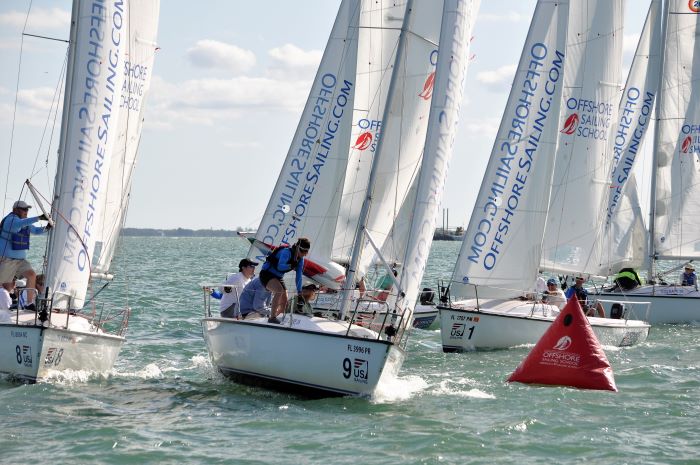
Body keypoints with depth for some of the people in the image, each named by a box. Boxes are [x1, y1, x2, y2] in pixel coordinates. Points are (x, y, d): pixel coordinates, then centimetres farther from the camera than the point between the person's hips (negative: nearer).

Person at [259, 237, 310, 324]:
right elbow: (280, 266, -38)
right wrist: (291, 266, -43)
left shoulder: (300, 259, 0)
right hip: (267, 274, -9)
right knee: (279, 290, -34)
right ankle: (272, 318, -33)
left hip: (278, 277, 9)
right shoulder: (287, 252, -25)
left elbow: (299, 276, 1)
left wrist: (299, 292, -2)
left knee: (284, 302, 3)